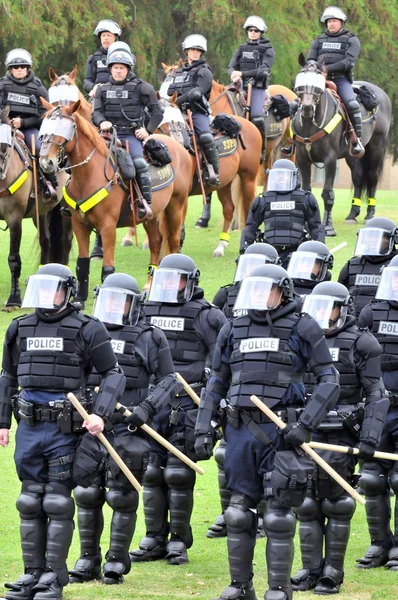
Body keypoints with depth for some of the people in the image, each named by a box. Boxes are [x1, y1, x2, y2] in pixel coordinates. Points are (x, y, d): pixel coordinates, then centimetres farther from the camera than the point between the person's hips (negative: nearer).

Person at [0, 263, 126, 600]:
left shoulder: (87, 330, -2)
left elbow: (114, 375, -1)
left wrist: (101, 414, -14)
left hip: (64, 430, -5)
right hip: (29, 429, 5)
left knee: (58, 504, -3)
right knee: (30, 504, 8)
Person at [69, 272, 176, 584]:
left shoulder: (148, 337, -1)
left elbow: (167, 380, -1)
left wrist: (146, 409, -13)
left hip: (127, 430, -4)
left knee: (122, 498, -1)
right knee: (87, 496, 5)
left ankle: (117, 562, 7)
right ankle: (88, 561, 14)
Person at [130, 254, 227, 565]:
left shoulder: (204, 315, -3)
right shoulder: (147, 311, 13)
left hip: (186, 406, -5)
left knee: (178, 474, -4)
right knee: (151, 474, 6)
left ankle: (179, 541, 4)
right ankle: (155, 539, 13)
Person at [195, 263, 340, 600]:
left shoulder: (303, 329, 1)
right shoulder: (234, 330, 14)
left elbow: (329, 381, -1)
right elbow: (216, 383, 20)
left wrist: (306, 424, -12)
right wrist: (203, 429, 10)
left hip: (280, 432, -4)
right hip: (240, 431, 4)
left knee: (278, 515, -4)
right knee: (239, 512, 6)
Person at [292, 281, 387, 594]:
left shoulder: (361, 344, -3)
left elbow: (377, 396, -5)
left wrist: (370, 437, -14)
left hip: (339, 438, -5)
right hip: (303, 435, 5)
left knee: (336, 506, 0)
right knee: (306, 506, 5)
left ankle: (333, 573, 6)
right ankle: (311, 571, 12)